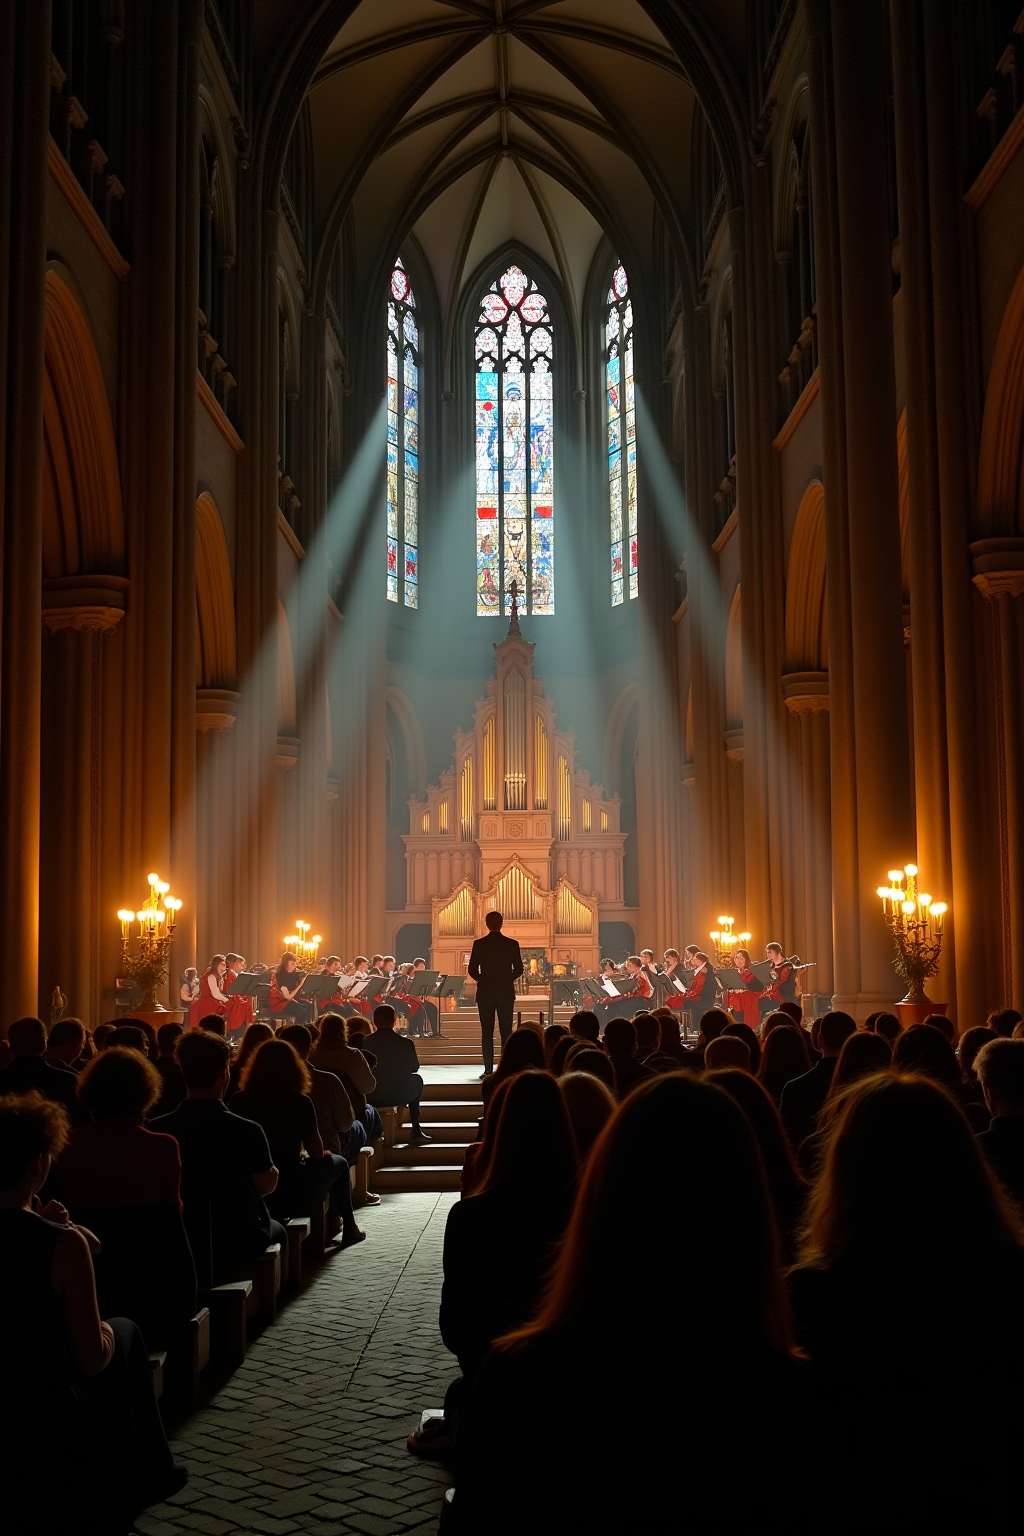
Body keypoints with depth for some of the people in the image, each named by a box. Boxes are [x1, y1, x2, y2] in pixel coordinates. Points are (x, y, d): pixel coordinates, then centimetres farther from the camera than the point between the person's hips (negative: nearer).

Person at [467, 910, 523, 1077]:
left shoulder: (479, 944, -6)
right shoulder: (512, 944, -4)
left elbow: (472, 970, -4)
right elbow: (518, 970, 0)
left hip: (485, 993, 0)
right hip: (506, 993, 1)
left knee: (487, 1032, 4)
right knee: (506, 1031, 5)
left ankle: (488, 1069, 1)